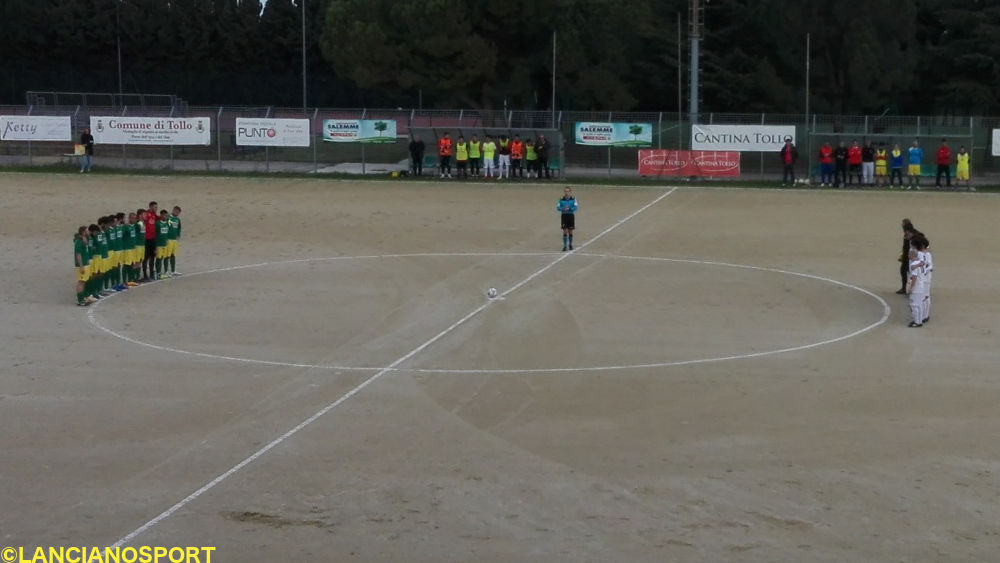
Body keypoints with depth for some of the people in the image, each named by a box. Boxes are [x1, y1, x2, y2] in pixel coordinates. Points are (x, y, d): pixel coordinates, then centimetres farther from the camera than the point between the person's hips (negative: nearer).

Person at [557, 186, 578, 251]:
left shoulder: (573, 199, -4)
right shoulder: (561, 199, -2)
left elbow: (576, 207, -12)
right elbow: (558, 207, -5)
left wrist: (569, 208, -29)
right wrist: (563, 208, -25)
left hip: (571, 216, 0)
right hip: (564, 216, 0)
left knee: (570, 231, 8)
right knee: (565, 231, -6)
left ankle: (570, 245, 24)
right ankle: (565, 246, -4)